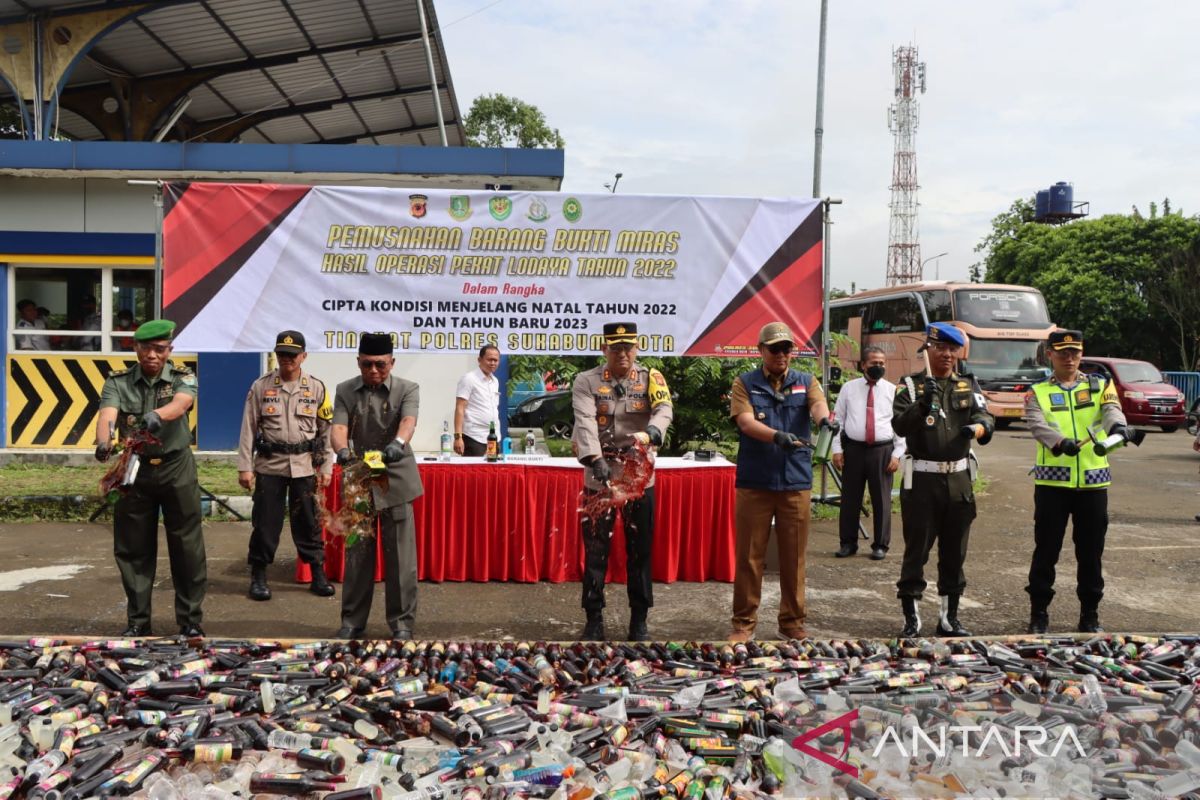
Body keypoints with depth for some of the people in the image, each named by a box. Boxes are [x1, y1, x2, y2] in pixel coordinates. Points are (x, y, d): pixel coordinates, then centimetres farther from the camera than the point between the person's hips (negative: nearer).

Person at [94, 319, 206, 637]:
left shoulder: (183, 378, -2)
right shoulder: (117, 382, 1)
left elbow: (181, 404, -25)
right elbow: (106, 415, -17)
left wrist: (157, 415, -47)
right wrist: (103, 443, -39)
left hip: (177, 470, -1)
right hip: (134, 470, 2)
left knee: (187, 548, 2)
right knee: (133, 549, 8)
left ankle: (190, 620, 14)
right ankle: (138, 621, 22)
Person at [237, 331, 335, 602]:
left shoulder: (316, 388, 4)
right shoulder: (260, 387, 1)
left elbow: (326, 430, 7)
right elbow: (248, 429, 2)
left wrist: (324, 468, 4)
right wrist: (245, 467, -3)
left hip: (304, 466, 1)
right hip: (269, 465, 0)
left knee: (308, 521, 6)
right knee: (265, 521, 3)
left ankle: (318, 575, 17)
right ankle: (258, 577, 16)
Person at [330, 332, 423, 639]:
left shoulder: (407, 389, -3)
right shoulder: (345, 391, 3)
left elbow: (408, 421, -22)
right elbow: (338, 428, -10)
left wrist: (397, 443, -45)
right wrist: (343, 450, -34)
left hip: (396, 481, -2)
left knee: (400, 555, 0)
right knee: (357, 553, 9)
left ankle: (402, 622, 13)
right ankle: (352, 620, 23)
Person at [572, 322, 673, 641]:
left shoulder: (651, 378, 2)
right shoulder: (586, 381, -2)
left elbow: (665, 409, -17)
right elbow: (585, 422, -17)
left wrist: (649, 433, -39)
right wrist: (595, 459, -34)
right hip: (599, 476, -1)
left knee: (640, 550, 9)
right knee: (595, 551, 5)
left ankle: (639, 621, 22)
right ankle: (594, 620, 18)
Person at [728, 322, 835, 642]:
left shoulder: (806, 382, 8)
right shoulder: (745, 383, 3)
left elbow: (818, 402, -14)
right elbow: (746, 423, -12)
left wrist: (823, 419, -38)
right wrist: (777, 436, -31)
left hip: (796, 483, 2)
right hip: (754, 482, -1)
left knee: (794, 557, 8)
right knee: (749, 556, 4)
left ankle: (793, 621, 22)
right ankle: (744, 623, 15)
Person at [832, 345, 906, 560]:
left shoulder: (893, 390, 4)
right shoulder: (849, 388, 6)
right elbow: (838, 419, 7)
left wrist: (897, 454, -3)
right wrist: (837, 449, 0)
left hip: (882, 450, -1)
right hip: (853, 449, 1)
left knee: (881, 500, 5)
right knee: (850, 498, 7)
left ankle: (880, 545, 18)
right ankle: (848, 543, 19)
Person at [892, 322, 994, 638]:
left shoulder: (969, 386, 10)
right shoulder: (911, 385, 1)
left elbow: (987, 420, -3)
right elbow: (899, 425, -13)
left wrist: (976, 428, -26)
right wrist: (922, 405, -31)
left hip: (959, 479, 4)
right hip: (921, 479, -3)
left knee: (954, 552, 11)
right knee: (917, 550, 1)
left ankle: (949, 618, 23)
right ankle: (911, 617, 12)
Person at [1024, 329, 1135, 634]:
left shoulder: (1101, 386, 9)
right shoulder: (1037, 392, 5)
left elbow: (1112, 411, -12)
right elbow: (1038, 425, -14)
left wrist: (1118, 427, -37)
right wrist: (1059, 442, -35)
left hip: (1093, 481, 1)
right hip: (1052, 481, -1)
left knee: (1091, 552, 9)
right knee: (1046, 550, 4)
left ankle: (1090, 615, 23)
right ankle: (1039, 613, 16)